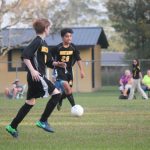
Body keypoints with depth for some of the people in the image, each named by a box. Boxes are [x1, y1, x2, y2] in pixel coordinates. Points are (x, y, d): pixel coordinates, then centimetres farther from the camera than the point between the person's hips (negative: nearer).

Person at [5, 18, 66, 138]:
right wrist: (32, 70, -27)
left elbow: (48, 62, 24)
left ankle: (13, 127, 15)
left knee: (30, 102, 12)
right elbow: (25, 56, -22)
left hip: (37, 76, 10)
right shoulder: (37, 41, -12)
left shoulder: (43, 43, 19)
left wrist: (57, 64, 6)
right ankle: (43, 121, -7)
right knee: (56, 94, -9)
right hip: (36, 76, -10)